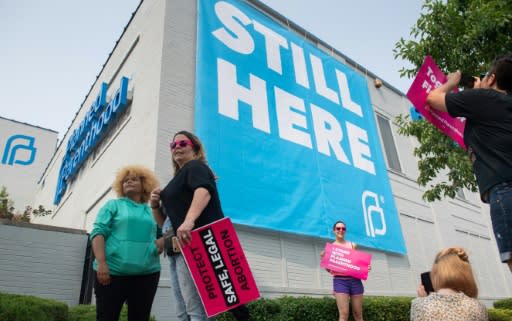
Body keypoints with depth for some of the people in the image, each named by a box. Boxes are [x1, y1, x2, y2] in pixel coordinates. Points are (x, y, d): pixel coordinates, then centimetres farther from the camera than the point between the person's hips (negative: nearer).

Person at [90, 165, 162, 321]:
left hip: (147, 274, 3)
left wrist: (161, 246, -2)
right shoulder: (113, 205, 10)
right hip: (113, 272, -3)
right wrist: (101, 263, -14)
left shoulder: (152, 211, 18)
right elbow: (98, 232, -1)